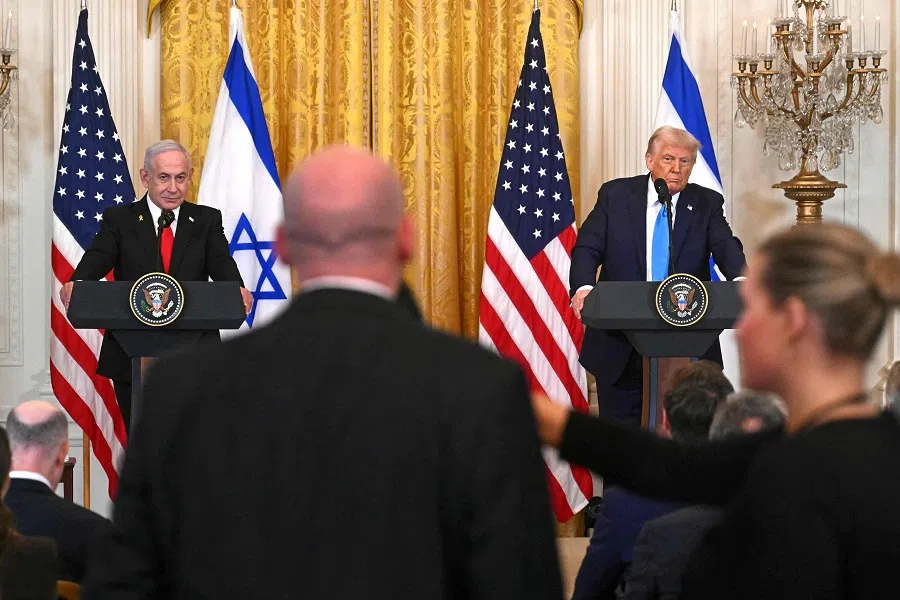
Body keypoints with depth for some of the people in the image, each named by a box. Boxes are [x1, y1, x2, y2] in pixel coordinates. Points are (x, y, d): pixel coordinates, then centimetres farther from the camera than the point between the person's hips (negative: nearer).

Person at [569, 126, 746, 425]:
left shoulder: (706, 204, 5)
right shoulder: (615, 195, 4)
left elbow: (726, 246, -11)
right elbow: (588, 247, -4)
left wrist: (739, 281, -34)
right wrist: (583, 286, -26)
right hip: (620, 345, 0)